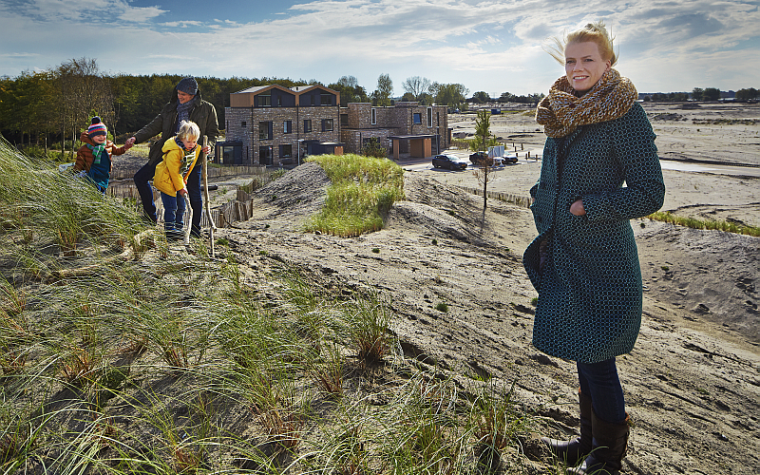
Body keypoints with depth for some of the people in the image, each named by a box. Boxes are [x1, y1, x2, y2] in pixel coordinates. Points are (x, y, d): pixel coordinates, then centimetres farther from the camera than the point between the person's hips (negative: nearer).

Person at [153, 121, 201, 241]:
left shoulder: (194, 149, -1)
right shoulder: (174, 151, -27)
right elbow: (173, 171, -22)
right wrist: (180, 187, -18)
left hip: (179, 180, 8)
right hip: (166, 180, -8)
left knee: (181, 206, 12)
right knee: (171, 207, -8)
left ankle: (179, 228, 24)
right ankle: (170, 231, -1)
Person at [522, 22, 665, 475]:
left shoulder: (625, 115, -13)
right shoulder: (561, 115, 9)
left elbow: (650, 193, -14)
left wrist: (587, 207, -14)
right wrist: (546, 233, 14)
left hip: (601, 258, -7)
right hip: (565, 254, 7)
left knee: (595, 355, 2)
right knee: (582, 352, 17)